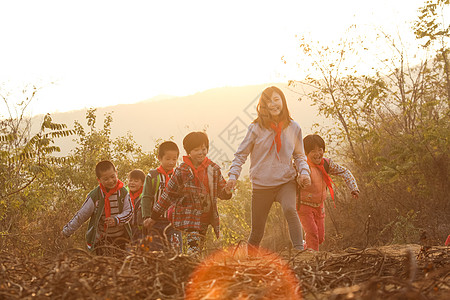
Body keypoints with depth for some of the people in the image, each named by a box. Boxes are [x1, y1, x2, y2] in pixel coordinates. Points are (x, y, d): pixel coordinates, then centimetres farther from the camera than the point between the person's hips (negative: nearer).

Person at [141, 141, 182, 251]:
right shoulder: (152, 176, 2)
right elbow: (146, 198, -1)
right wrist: (146, 217, -9)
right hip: (155, 221, -1)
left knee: (176, 249, -4)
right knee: (155, 249, 1)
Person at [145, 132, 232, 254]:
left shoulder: (213, 169, 4)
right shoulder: (182, 171, -5)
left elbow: (220, 191, 12)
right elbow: (169, 194, 1)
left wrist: (227, 192, -14)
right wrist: (154, 216, 3)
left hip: (206, 218, 4)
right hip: (189, 215, -4)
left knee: (199, 249, 10)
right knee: (193, 249, -18)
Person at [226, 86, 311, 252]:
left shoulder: (293, 127, 5)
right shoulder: (256, 128, -2)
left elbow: (299, 155, 16)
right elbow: (241, 154, 5)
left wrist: (304, 172, -2)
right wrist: (233, 175, -8)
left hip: (286, 182, 0)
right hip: (261, 184, 0)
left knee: (290, 209, -31)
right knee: (257, 231, 5)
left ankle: (299, 250, -31)